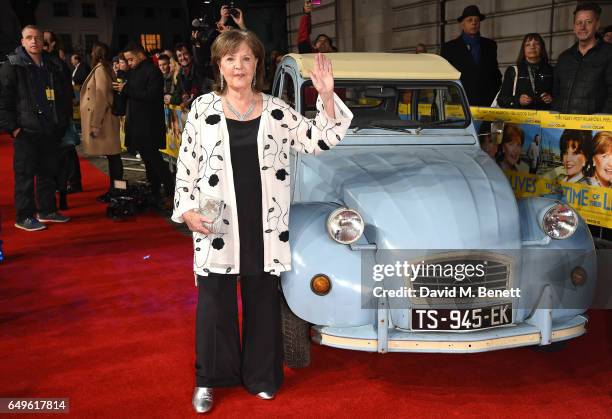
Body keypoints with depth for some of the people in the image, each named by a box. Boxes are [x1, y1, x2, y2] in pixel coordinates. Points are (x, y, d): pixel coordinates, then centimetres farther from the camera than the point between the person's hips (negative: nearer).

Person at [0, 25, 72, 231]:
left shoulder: (53, 65, 11)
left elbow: (66, 94, 19)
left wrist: (63, 121, 13)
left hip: (51, 130, 6)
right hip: (26, 131, -5)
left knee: (48, 172, 13)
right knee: (25, 174, -1)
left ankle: (47, 210, 25)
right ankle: (24, 217, 7)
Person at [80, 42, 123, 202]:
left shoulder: (100, 70, -12)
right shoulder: (104, 69, 15)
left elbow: (101, 99, -18)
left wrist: (95, 124, -19)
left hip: (103, 120, -9)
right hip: (104, 120, 9)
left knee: (112, 156, -6)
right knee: (112, 156, 10)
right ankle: (114, 190, 15)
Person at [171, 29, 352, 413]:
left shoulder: (276, 110, 4)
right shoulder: (204, 108, 1)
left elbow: (320, 141, 3)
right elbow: (187, 164, 3)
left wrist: (327, 97, -9)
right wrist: (186, 210, -5)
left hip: (265, 223, 1)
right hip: (216, 223, -1)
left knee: (263, 298, 11)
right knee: (215, 300, 7)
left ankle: (260, 375, 29)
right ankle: (209, 380, 24)